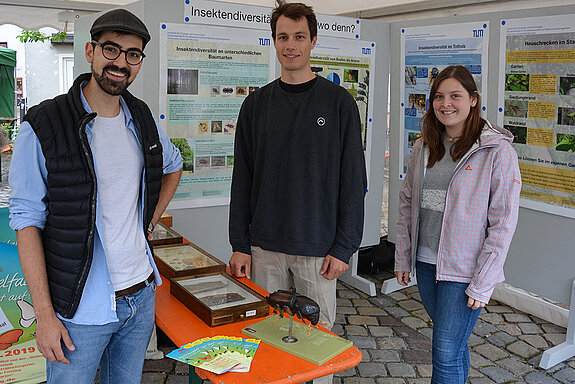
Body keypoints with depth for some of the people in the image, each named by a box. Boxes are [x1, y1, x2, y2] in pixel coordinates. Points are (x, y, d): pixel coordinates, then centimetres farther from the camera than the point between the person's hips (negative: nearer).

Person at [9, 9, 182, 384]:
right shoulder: (42, 127, -13)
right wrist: (44, 314, -15)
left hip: (142, 296, 5)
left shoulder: (143, 119, 3)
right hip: (81, 310, -5)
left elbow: (173, 167, 23)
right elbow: (28, 224, -12)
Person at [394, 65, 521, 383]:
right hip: (425, 262, 5)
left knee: (446, 355, -3)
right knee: (452, 342, 20)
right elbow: (406, 205, 12)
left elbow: (503, 222, -11)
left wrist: (482, 284, -14)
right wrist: (402, 259, 9)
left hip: (465, 270, -5)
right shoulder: (423, 148, 6)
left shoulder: (497, 151, -10)